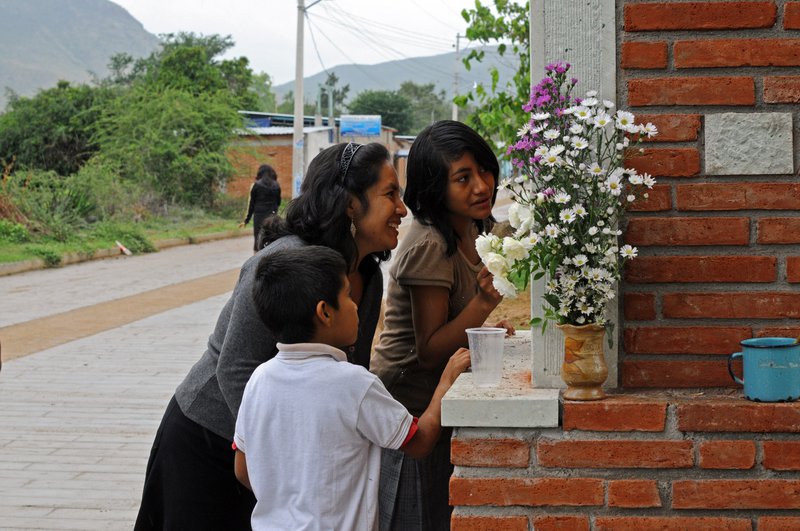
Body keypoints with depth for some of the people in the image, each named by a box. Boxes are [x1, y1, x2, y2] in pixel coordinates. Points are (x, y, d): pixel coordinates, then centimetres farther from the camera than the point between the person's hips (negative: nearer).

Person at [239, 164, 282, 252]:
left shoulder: (255, 185, -2)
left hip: (259, 216, -2)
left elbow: (251, 204, 0)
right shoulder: (276, 186, 5)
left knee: (258, 239, 2)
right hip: (272, 216, 2)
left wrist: (247, 220, 4)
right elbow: (278, 202, 10)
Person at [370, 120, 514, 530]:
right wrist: (484, 302, -31)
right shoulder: (429, 247, -24)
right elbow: (428, 351, -23)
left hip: (434, 405, 9)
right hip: (407, 407, -9)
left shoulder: (472, 229, 5)